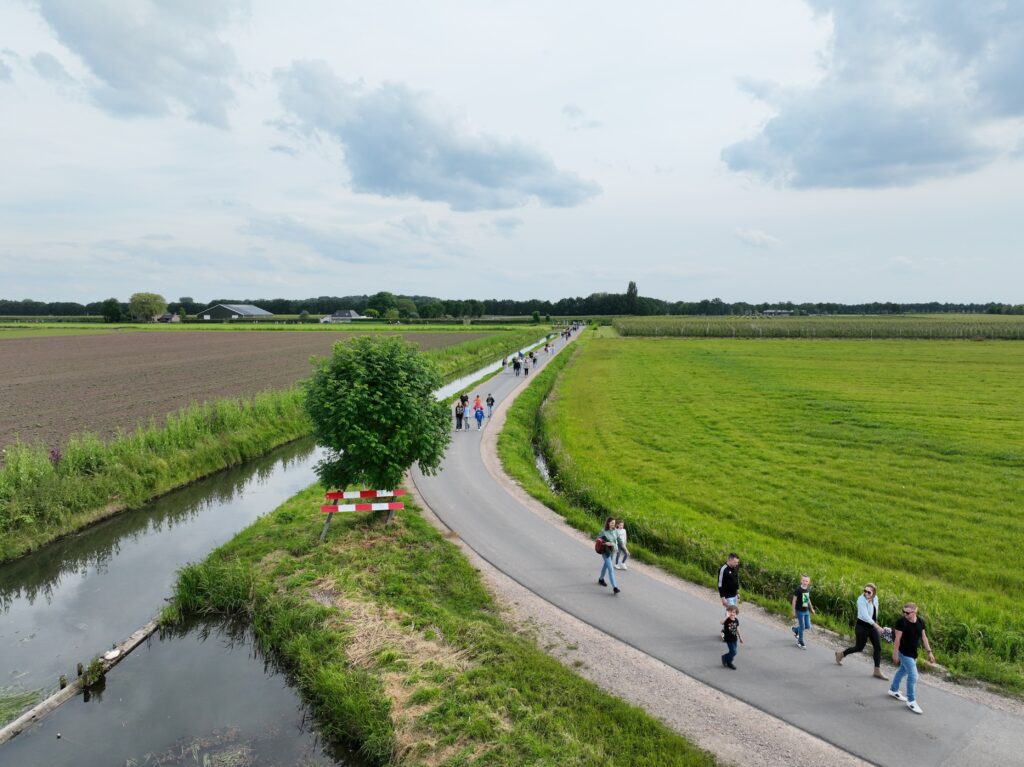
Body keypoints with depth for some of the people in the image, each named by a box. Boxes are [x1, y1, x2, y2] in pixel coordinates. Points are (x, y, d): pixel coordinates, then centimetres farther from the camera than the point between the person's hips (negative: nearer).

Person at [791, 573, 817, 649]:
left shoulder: (808, 589, 1)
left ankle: (795, 629, 39)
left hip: (806, 611, 6)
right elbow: (794, 600, -13)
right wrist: (794, 611, -13)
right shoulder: (798, 589, -17)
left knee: (807, 626, 12)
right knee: (802, 627, -1)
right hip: (800, 611, -6)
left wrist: (811, 608, 19)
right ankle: (800, 642, 15)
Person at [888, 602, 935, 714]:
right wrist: (895, 654, -14)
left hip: (914, 653, 7)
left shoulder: (921, 621, -4)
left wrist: (929, 652, 7)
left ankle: (893, 690, 41)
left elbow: (924, 637, 6)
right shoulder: (901, 622, -21)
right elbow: (897, 639, -17)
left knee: (903, 671, 21)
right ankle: (911, 701, 9)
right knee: (913, 676, -6)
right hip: (905, 653, -6)